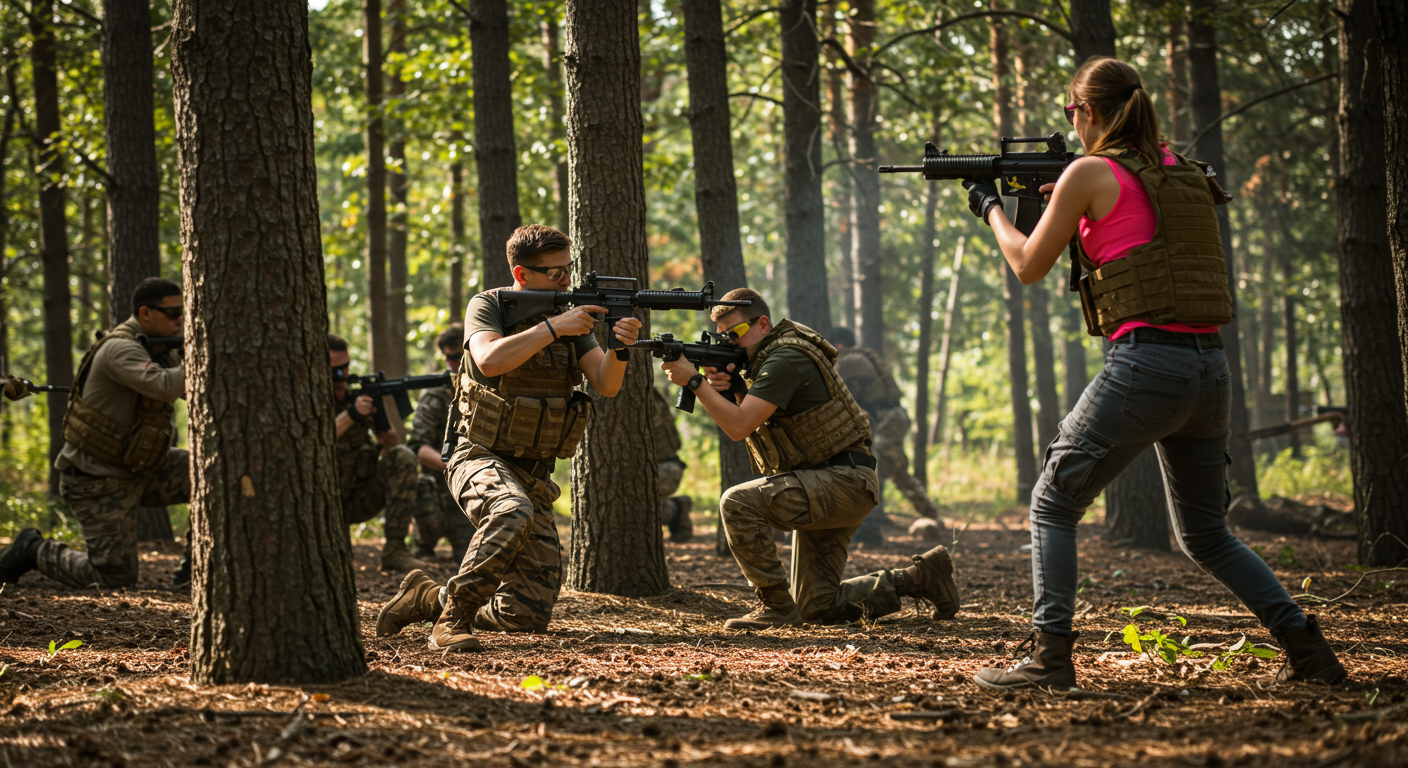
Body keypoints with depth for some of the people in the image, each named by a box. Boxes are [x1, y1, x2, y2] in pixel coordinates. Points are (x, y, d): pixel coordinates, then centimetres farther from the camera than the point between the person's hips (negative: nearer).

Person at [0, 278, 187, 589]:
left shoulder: (162, 349, 4)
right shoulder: (120, 349, -24)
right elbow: (164, 386, -40)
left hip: (139, 469, 8)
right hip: (99, 483, -8)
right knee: (114, 579, -7)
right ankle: (35, 550, 15)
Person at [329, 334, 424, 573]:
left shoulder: (357, 392, 4)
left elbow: (389, 442, 0)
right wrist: (350, 415, -34)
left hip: (362, 499, 4)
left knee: (402, 457, -21)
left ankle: (394, 549, -24)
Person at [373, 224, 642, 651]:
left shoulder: (571, 317, 8)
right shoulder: (489, 306, -5)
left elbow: (606, 385, -4)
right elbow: (489, 361, -25)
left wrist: (619, 349, -25)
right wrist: (553, 328, -27)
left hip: (534, 477, 5)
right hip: (482, 459, -5)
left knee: (529, 615, -2)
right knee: (513, 512, -42)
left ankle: (428, 598, 21)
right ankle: (453, 617, -27)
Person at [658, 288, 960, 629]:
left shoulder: (785, 359, -17)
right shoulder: (764, 358, 14)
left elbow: (740, 426, -26)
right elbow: (741, 422, 11)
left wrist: (694, 381, -22)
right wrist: (725, 387, -7)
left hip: (843, 483, -10)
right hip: (821, 487, 10)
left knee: (737, 503, -26)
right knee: (817, 608, 10)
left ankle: (775, 606, -17)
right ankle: (920, 577, 19)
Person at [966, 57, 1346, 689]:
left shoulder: (1090, 173, -3)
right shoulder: (1180, 171, 16)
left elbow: (1029, 266, 8)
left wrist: (990, 208, 24)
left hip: (1145, 364, -7)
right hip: (1210, 367, 7)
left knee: (1053, 507, 6)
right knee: (1205, 536, 18)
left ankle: (1050, 658, -3)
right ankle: (1306, 647, 8)